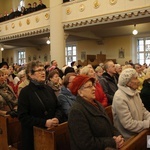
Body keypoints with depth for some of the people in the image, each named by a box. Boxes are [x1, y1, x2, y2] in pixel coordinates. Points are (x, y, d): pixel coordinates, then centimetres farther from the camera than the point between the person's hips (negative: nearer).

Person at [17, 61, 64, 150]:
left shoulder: (49, 89, 8)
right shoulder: (25, 92, -9)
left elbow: (58, 107, 10)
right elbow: (23, 117, -15)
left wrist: (57, 118, -11)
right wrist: (44, 123, -21)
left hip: (52, 131, 5)